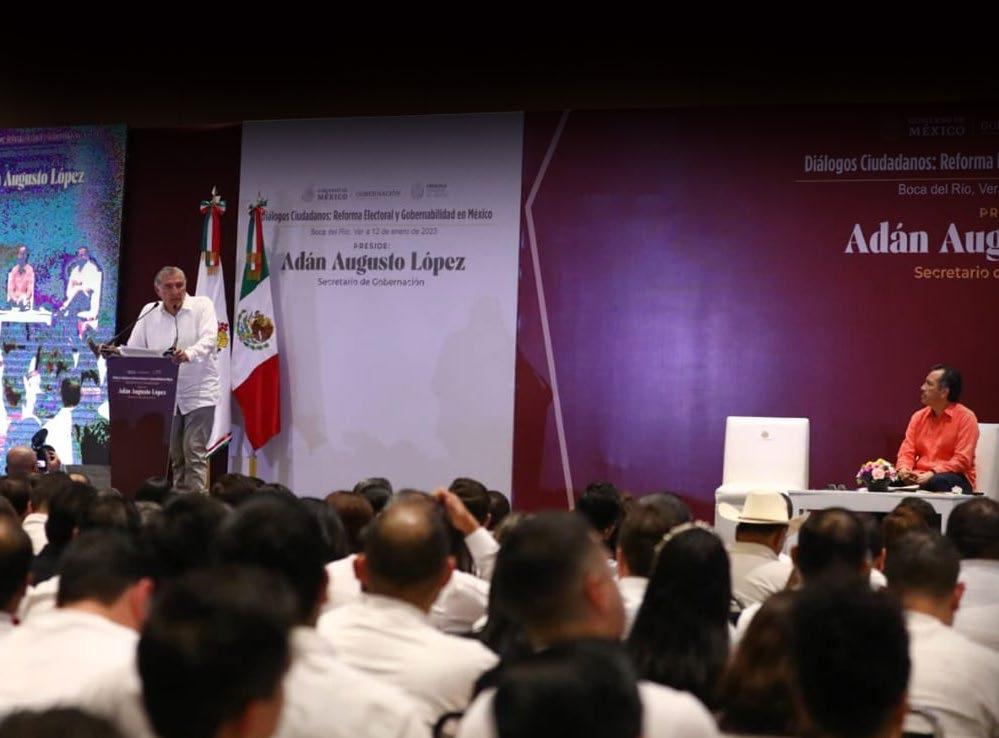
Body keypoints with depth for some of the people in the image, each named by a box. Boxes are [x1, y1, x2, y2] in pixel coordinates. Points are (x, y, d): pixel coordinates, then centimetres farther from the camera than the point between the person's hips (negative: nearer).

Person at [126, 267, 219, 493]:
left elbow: (209, 339, -16)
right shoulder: (149, 312, 9)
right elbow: (133, 349, 9)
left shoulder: (202, 305, -1)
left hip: (198, 393, -4)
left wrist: (189, 354, -36)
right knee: (173, 455, 7)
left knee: (194, 452, -11)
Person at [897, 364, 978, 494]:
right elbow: (907, 451, 8)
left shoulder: (966, 417, -6)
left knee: (937, 481, -40)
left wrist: (932, 474, -24)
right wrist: (904, 469, -16)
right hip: (920, 477, 5)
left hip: (955, 479, -5)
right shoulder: (918, 417, 13)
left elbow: (962, 460, -13)